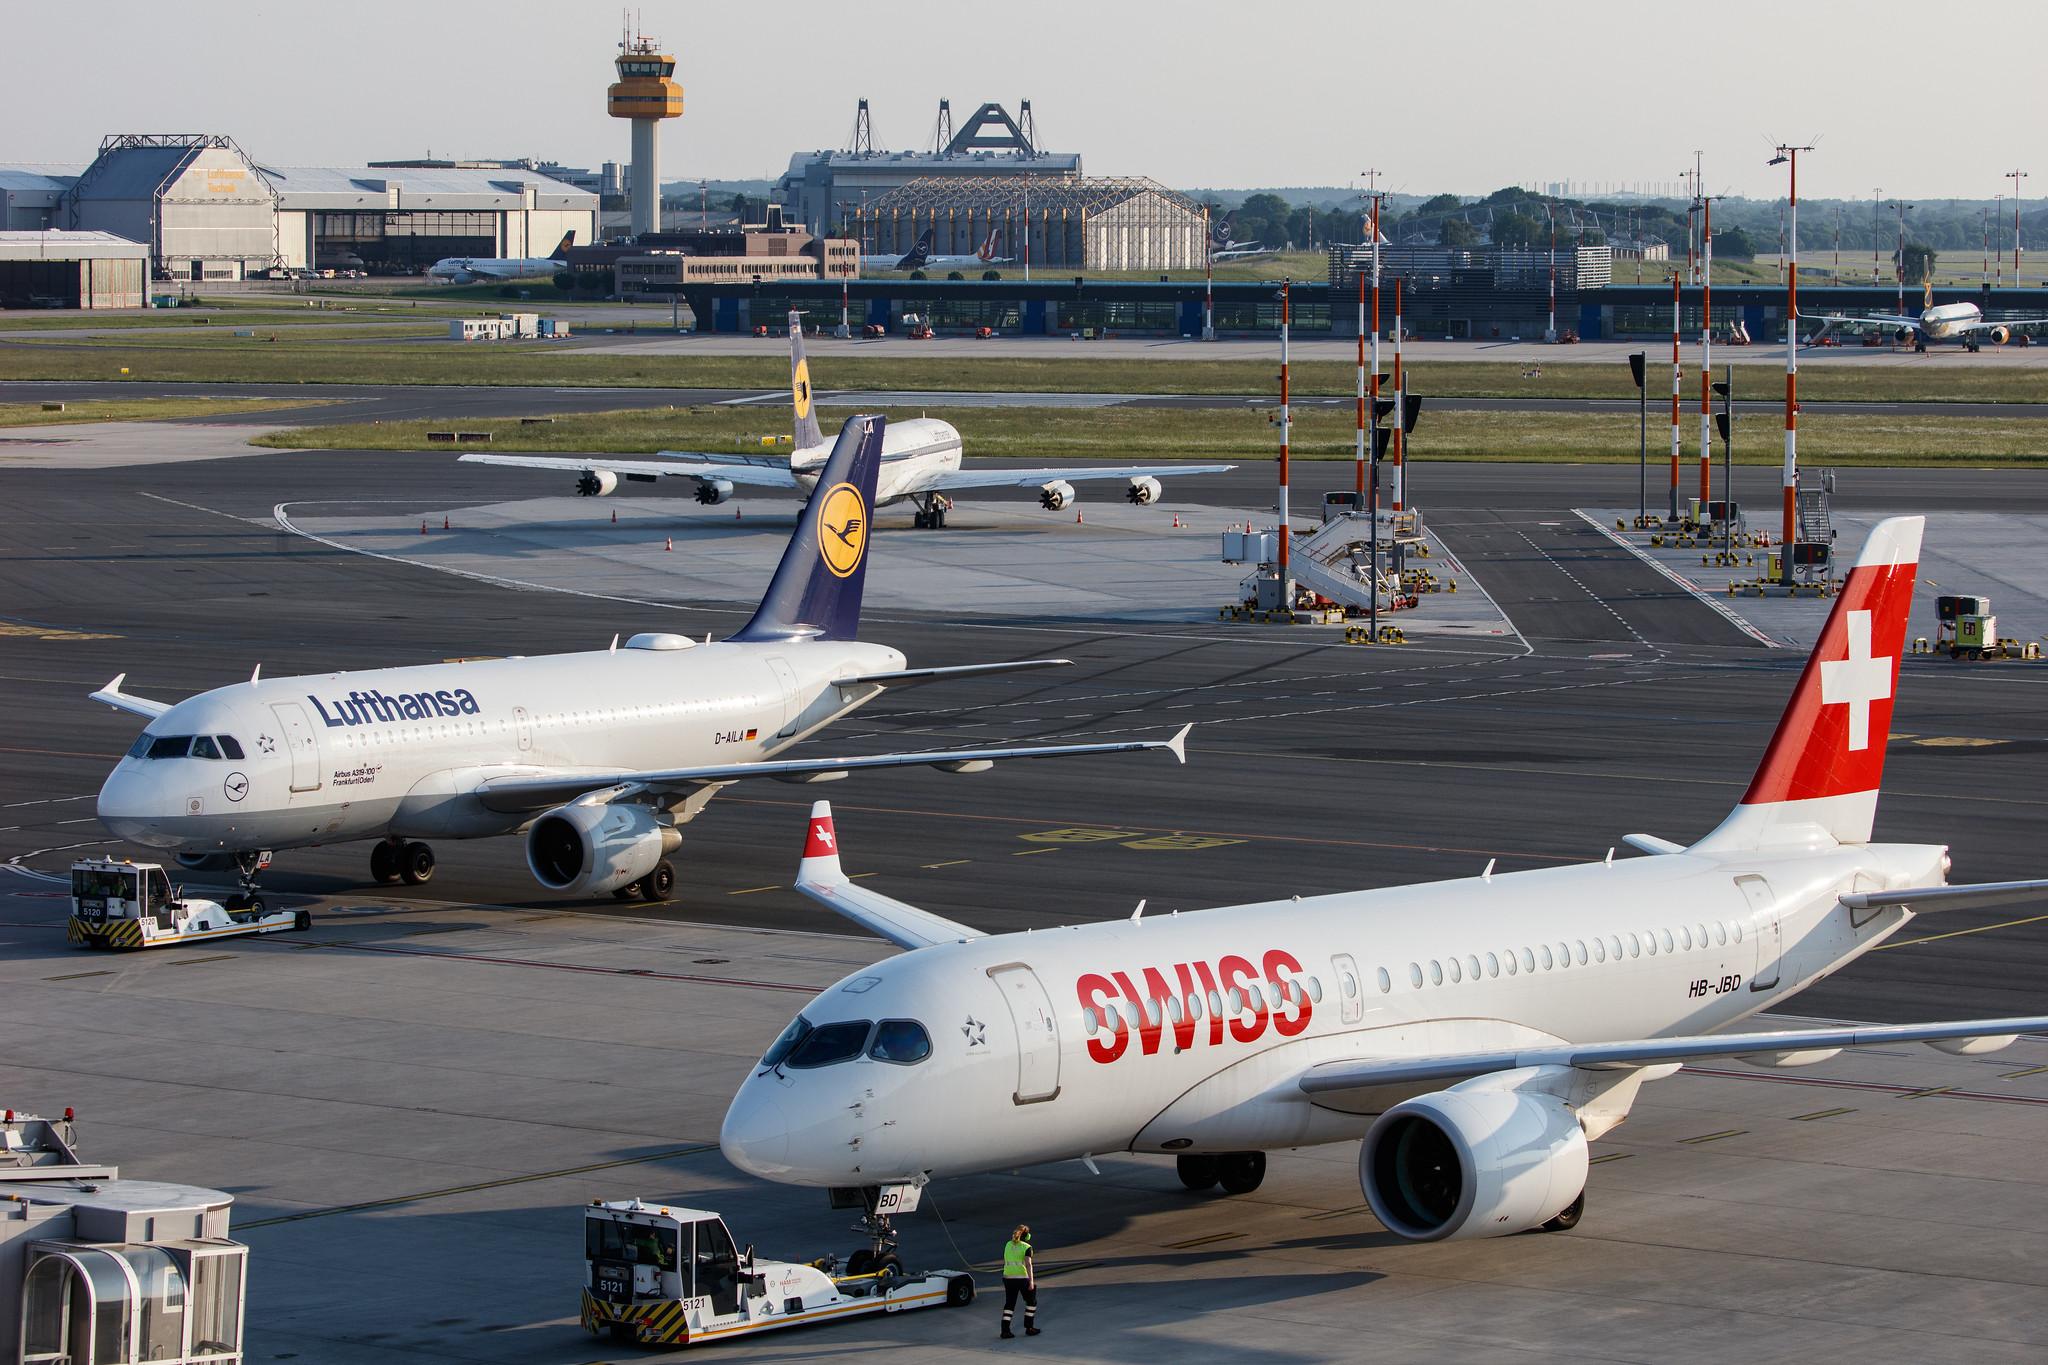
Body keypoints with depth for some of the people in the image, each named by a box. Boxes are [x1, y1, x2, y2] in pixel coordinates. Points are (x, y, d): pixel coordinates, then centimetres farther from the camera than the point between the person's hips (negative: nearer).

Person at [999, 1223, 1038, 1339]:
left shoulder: (1008, 1245, 9)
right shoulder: (1026, 1247, -7)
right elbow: (1028, 1264, -16)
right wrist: (1031, 1281, -19)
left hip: (1008, 1277, 4)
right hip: (1022, 1277, -4)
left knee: (1009, 1304, 9)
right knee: (1031, 1302, 16)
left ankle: (1005, 1330, -1)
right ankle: (1029, 1328, 18)